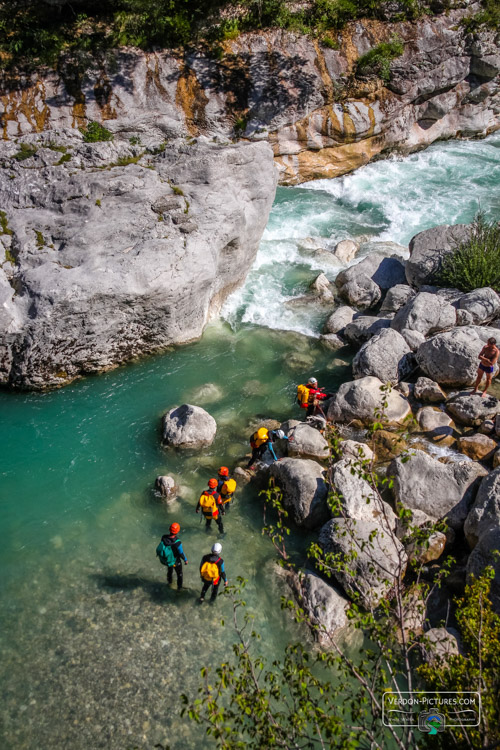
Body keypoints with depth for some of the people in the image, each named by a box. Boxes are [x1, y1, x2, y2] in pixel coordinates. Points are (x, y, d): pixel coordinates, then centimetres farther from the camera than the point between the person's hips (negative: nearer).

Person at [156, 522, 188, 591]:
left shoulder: (164, 537, -27)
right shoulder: (177, 542, -41)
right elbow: (181, 553, -26)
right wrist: (185, 560, -6)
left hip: (166, 560, 4)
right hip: (175, 561, -4)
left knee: (170, 568, 38)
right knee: (179, 574, 27)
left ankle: (169, 580, 65)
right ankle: (179, 587, 49)